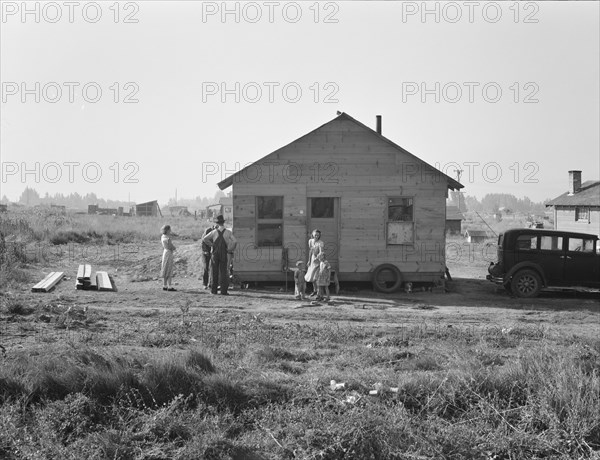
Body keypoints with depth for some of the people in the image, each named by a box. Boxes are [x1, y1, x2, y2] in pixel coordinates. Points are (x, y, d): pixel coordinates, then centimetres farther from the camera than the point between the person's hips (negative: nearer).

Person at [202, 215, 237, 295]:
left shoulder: (214, 232, -2)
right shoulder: (228, 232, -4)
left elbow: (204, 239, -10)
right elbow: (235, 241, -16)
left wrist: (211, 245, -2)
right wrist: (230, 250, -5)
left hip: (215, 253, 1)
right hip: (224, 255, 0)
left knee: (214, 272, 9)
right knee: (223, 272, 3)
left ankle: (214, 289, 10)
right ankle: (223, 290, -3)